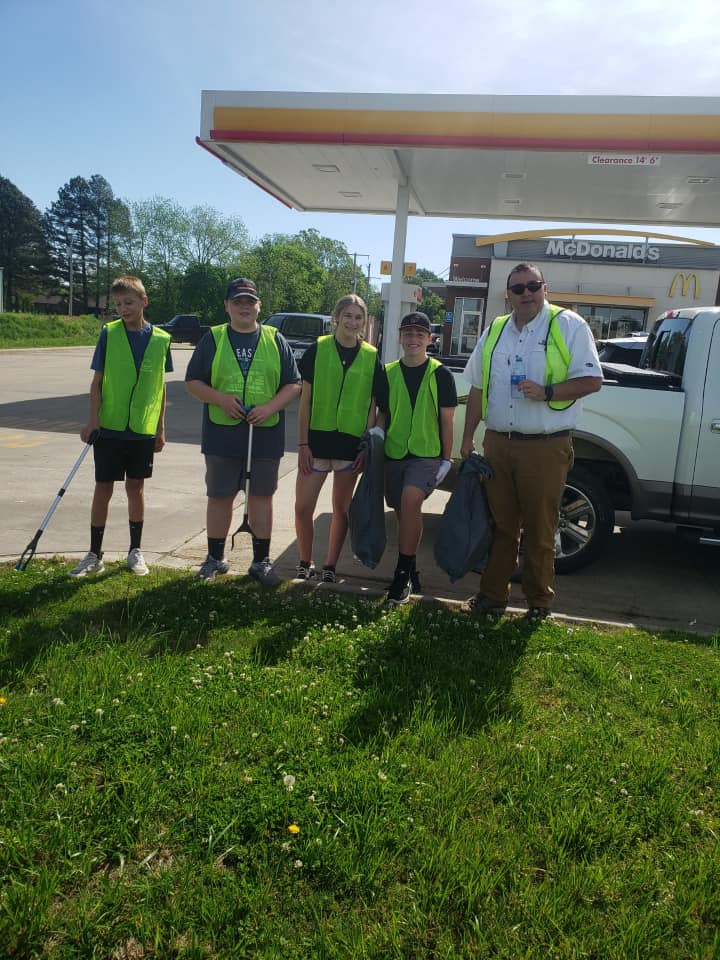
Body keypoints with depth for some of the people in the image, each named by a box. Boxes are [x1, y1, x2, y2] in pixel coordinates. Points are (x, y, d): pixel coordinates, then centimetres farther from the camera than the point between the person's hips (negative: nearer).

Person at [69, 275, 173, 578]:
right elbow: (97, 380, 0)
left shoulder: (161, 339, 1)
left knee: (136, 487, 10)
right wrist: (92, 420, -9)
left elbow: (160, 385, 6)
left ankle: (135, 551, 23)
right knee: (103, 488, 5)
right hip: (109, 427, -1)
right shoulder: (109, 333, -2)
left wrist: (161, 428, 6)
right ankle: (95, 555, 16)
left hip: (144, 429, 1)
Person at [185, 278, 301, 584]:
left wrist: (270, 407, -12)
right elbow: (192, 382, 5)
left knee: (261, 496, 7)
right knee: (220, 497, 8)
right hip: (222, 434, 0)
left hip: (266, 434, 0)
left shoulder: (275, 340, 7)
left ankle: (261, 560, 19)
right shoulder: (213, 338, 5)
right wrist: (220, 398, -14)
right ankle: (215, 558, 23)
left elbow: (293, 384, 5)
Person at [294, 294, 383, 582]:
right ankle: (305, 563, 21)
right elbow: (305, 400, 0)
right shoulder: (317, 349, 0)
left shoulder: (371, 357, 4)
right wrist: (303, 444, -5)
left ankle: (329, 567, 24)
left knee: (341, 509, 10)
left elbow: (372, 407, 6)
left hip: (351, 444, 1)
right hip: (317, 440, -1)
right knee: (303, 507, -1)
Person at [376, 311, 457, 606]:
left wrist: (446, 459, -1)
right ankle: (410, 575, 26)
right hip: (393, 454, 4)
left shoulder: (440, 374, 0)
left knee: (410, 500, -27)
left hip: (427, 454, -4)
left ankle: (402, 575, -19)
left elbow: (446, 420, 2)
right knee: (403, 513, 10)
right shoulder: (388, 374, 8)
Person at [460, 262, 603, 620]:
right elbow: (478, 389, 17)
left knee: (540, 529, 3)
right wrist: (467, 438, 13)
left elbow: (592, 380, -6)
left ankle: (539, 601, 19)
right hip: (497, 443, 5)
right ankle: (492, 596, 22)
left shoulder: (569, 326, -2)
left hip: (545, 446, -4)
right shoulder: (494, 332, 13)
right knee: (500, 523, 12)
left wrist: (547, 392, -20)